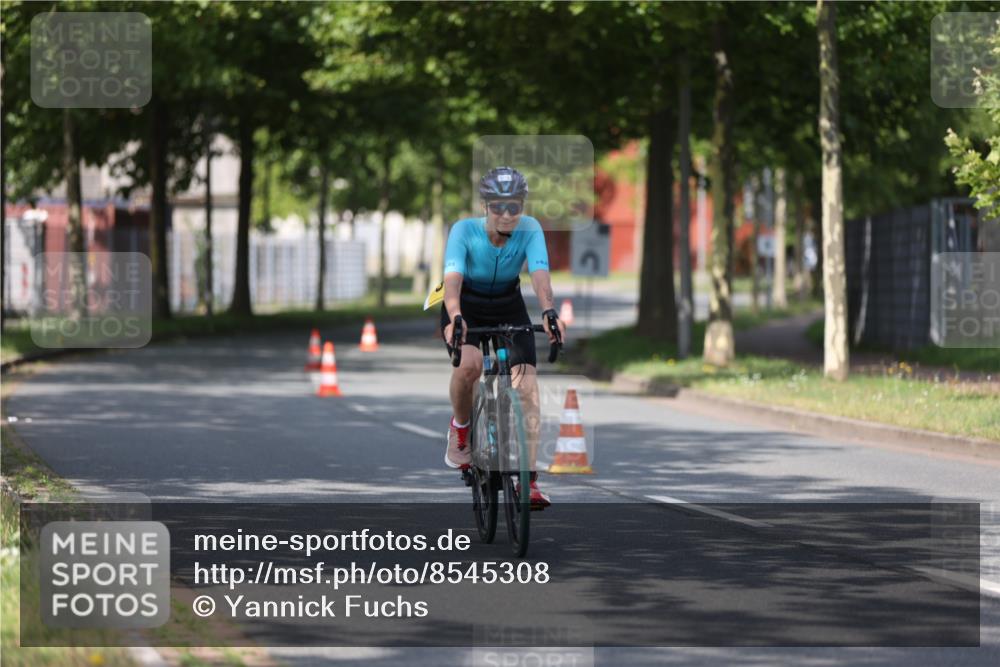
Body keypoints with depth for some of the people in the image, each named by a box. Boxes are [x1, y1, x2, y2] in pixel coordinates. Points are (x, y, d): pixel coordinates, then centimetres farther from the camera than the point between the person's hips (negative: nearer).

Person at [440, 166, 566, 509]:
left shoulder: (530, 229, -22)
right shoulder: (464, 230, -26)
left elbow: (540, 273, -35)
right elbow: (452, 276, -39)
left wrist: (549, 312, -53)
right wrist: (454, 319, -57)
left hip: (508, 308, 2)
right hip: (465, 307, -2)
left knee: (527, 386, -15)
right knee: (469, 363, -33)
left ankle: (528, 480, -13)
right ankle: (460, 428, -2)